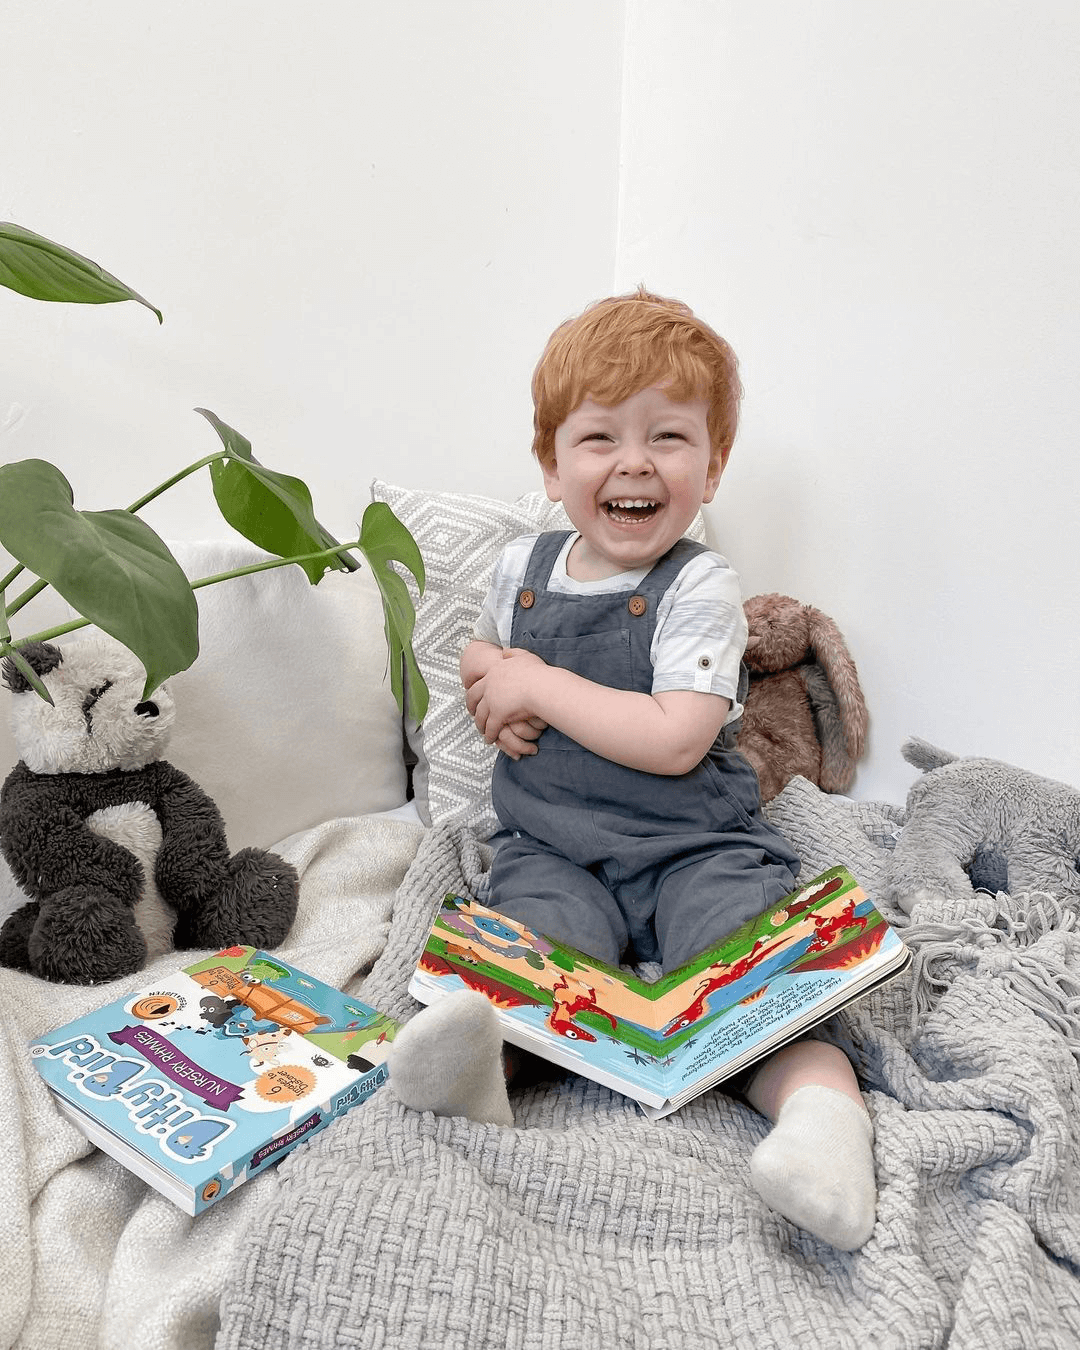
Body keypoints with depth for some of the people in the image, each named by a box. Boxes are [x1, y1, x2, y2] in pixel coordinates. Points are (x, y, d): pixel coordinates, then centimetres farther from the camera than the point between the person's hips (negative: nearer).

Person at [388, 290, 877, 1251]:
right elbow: (484, 659, 31)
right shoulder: (524, 565, 10)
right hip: (552, 847, 3)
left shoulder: (700, 588, -6)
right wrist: (492, 692, 4)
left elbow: (674, 741, -19)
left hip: (693, 847, -2)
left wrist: (539, 686, -13)